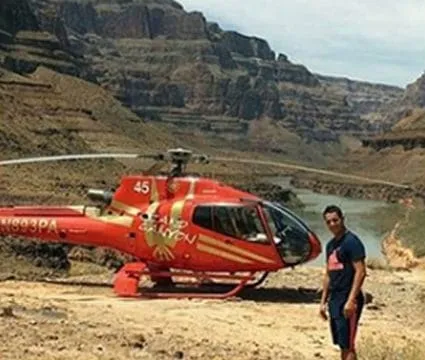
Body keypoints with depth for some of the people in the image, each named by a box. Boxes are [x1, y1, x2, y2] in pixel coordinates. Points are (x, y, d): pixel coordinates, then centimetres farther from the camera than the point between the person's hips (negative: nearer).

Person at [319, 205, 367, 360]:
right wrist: (323, 301, 17)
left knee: (348, 346, -6)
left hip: (348, 301, -8)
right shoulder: (330, 244, 14)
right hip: (334, 300, 8)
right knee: (342, 345, 12)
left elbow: (360, 272, -17)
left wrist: (351, 300, -22)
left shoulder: (352, 241, -12)